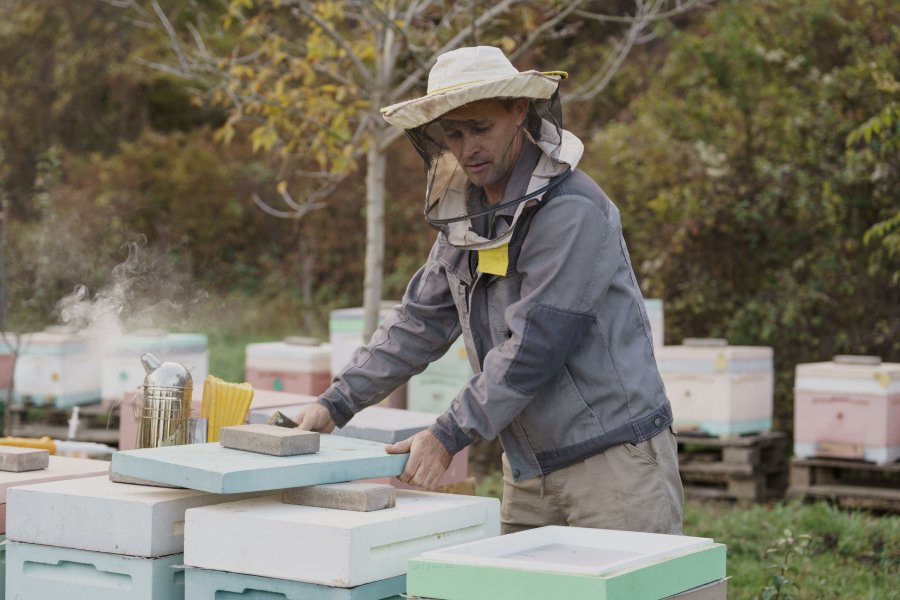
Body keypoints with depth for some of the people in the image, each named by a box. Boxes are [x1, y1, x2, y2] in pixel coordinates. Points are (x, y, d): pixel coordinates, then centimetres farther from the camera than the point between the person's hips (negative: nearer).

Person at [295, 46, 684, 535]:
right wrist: (335, 404, 7)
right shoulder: (464, 214, 9)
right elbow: (418, 323, 14)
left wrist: (449, 436, -20)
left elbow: (533, 345, -22)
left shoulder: (572, 211, -17)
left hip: (614, 457, -7)